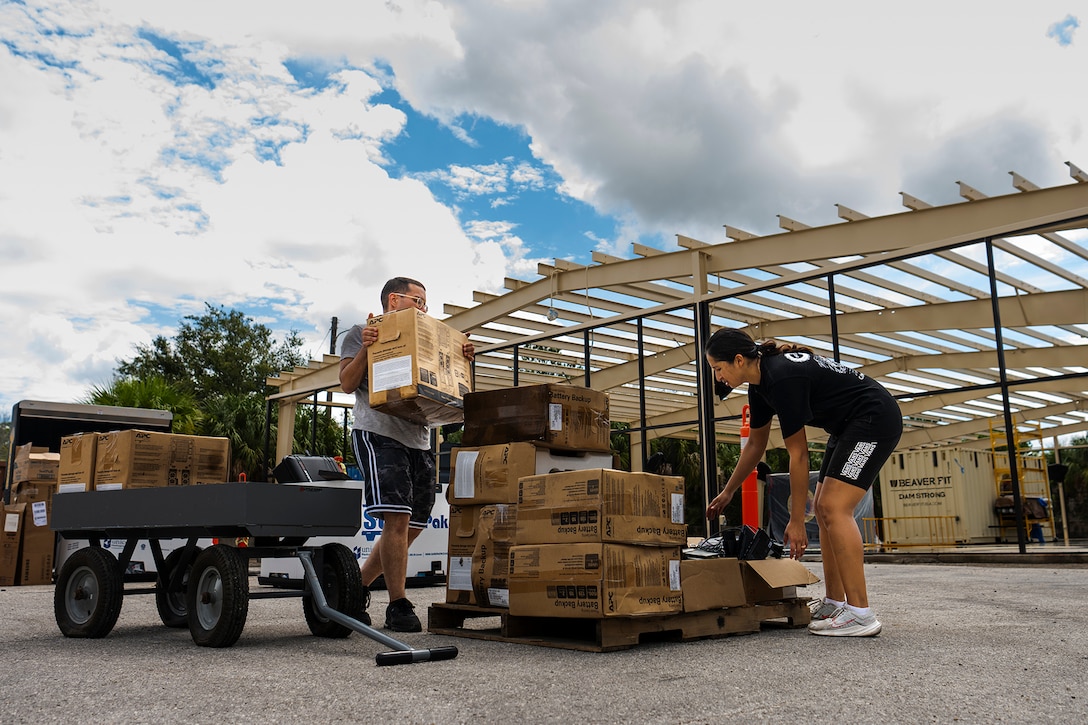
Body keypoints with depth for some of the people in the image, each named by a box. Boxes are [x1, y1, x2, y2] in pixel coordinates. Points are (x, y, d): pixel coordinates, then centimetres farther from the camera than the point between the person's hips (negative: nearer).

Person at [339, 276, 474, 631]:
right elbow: (347, 384, -2)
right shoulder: (362, 333, 8)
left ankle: (358, 587, 23)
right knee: (397, 519, -16)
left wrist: (461, 360, 6)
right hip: (378, 434, -7)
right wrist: (365, 349, -16)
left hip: (419, 440, 7)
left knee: (410, 528, 7)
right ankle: (398, 607, -6)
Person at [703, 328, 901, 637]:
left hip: (875, 418, -10)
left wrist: (796, 521, -15)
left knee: (834, 508, -17)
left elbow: (798, 455, -22)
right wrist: (727, 492, 19)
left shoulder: (782, 378, -27)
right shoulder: (760, 382, 2)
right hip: (848, 425, 10)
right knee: (824, 508, 7)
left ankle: (860, 614, -15)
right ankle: (834, 604, 13)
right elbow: (755, 444, 15)